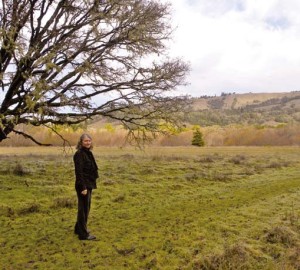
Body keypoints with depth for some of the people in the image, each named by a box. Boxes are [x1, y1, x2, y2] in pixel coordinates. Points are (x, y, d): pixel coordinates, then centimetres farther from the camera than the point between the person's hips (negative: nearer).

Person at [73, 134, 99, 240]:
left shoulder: (88, 153, 11)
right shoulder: (79, 154, -16)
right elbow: (79, 172, -20)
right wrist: (83, 187, -22)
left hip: (89, 184, 9)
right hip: (83, 185, -9)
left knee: (86, 207, 19)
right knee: (84, 208, 0)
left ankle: (79, 228, 35)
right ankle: (83, 234, 12)